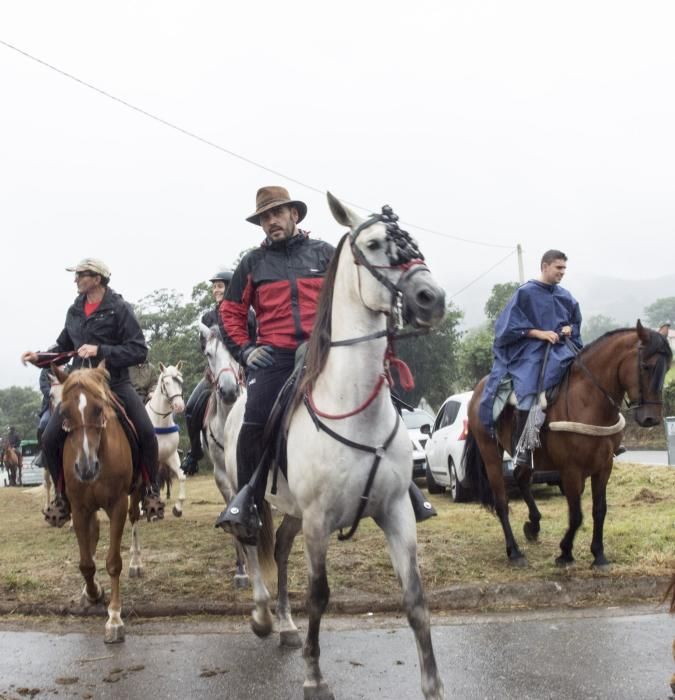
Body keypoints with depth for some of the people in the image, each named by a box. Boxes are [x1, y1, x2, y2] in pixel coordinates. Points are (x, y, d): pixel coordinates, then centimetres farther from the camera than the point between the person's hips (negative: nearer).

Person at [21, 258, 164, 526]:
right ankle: (62, 495, 13)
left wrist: (100, 351, -22)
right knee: (49, 439, -7)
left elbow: (139, 351, -13)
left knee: (146, 433, -23)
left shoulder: (120, 309, -6)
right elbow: (63, 347, 24)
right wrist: (40, 357, 5)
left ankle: (150, 490, -2)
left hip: (115, 383, -4)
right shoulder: (74, 311, 10)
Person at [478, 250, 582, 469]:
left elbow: (576, 323, 26)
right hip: (530, 352, -6)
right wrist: (539, 333, -15)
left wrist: (569, 329, 2)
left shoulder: (565, 297, 16)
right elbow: (511, 324, -5)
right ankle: (521, 447, -22)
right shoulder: (526, 293, -1)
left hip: (560, 350, 6)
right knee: (528, 390, -29)